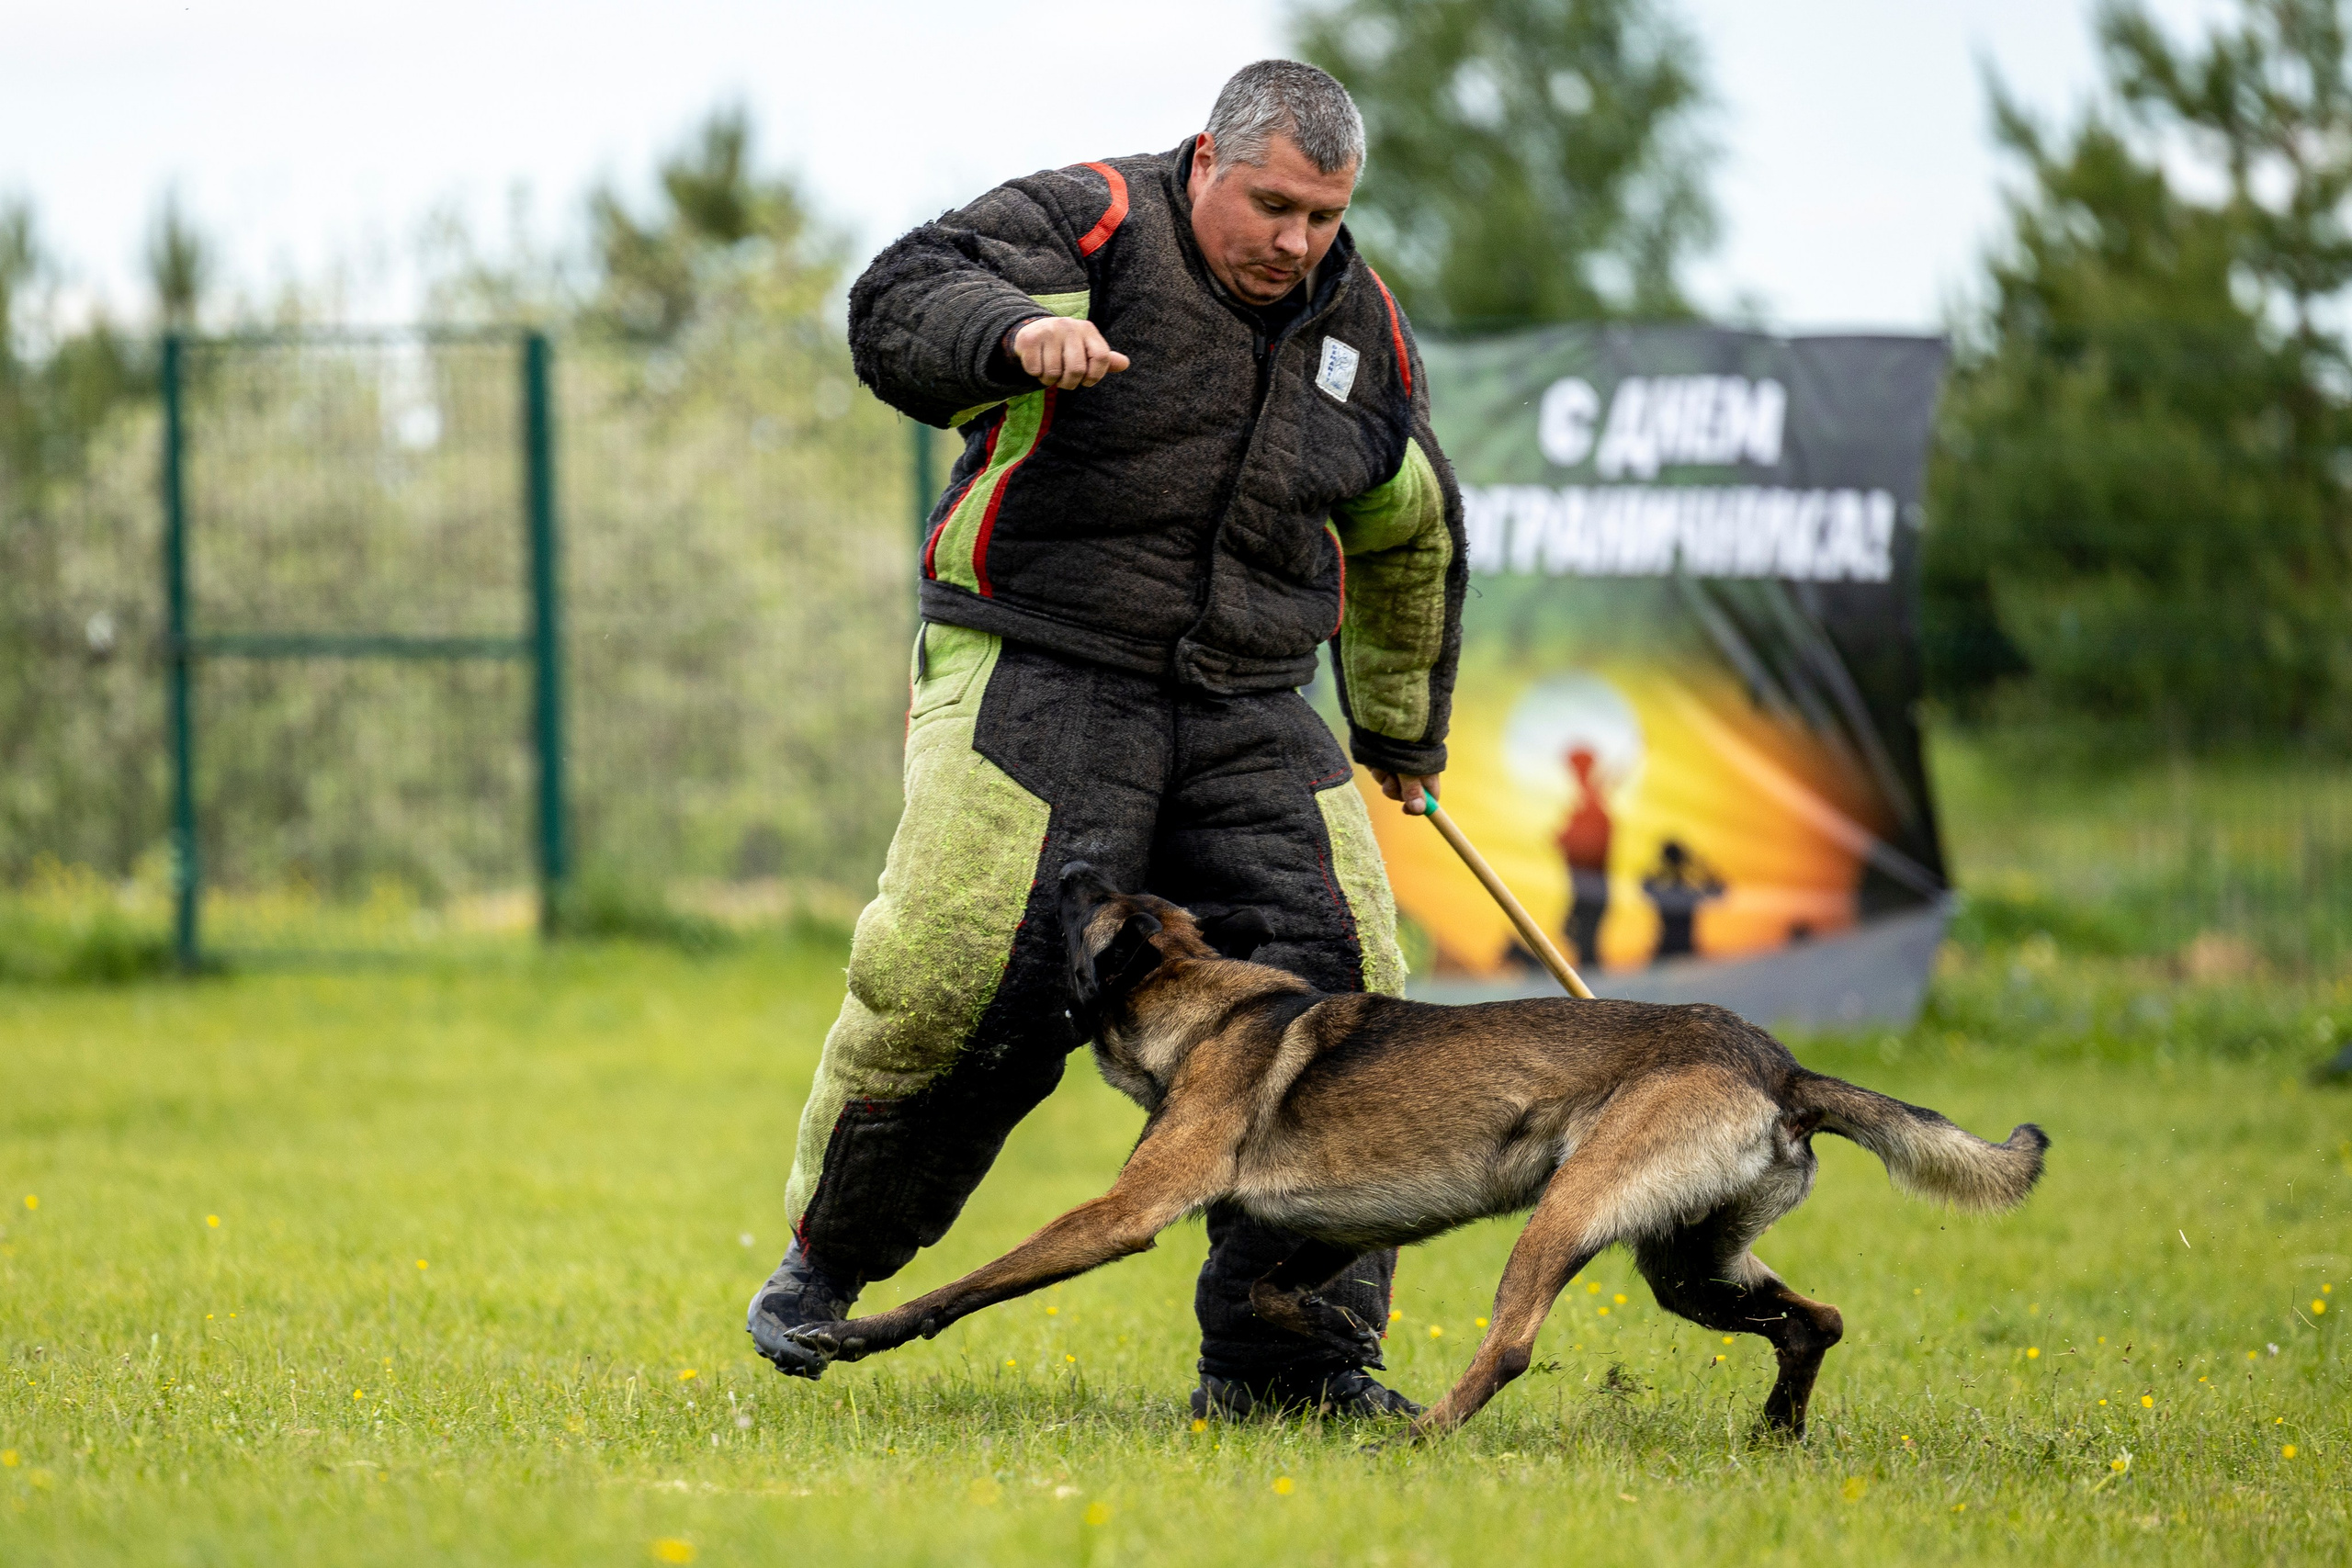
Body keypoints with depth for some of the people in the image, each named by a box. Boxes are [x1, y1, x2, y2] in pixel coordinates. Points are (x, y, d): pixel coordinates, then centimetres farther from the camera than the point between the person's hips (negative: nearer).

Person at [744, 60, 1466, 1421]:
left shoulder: (1364, 328, 12)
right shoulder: (1092, 227, -5)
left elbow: (1410, 538, 28)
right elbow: (897, 308, -18)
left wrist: (1403, 728, 35)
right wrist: (1014, 330, -39)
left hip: (1248, 716, 5)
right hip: (1036, 680, -5)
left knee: (1334, 994, -8)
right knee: (956, 986, -13)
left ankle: (1281, 1357, -1)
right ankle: (830, 1258, 14)